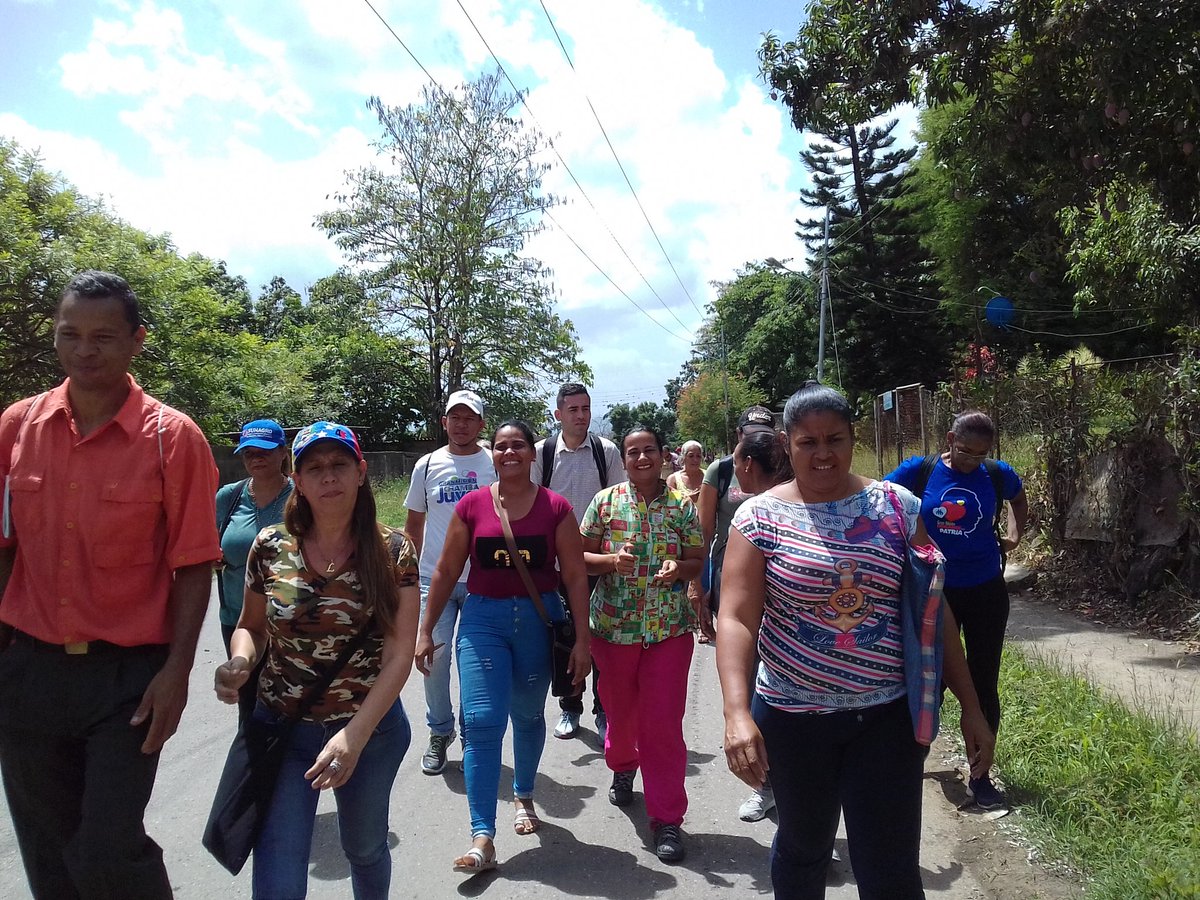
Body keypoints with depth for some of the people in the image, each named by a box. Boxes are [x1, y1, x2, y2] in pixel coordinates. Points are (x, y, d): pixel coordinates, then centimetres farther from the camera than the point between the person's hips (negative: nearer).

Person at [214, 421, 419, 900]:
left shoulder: (393, 551, -13)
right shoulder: (270, 546, -8)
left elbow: (399, 654, -14)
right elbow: (250, 626, 6)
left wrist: (354, 736, -24)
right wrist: (240, 662, -17)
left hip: (371, 730, 0)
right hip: (283, 729, 0)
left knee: (364, 848, 24)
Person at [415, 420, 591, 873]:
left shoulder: (555, 508, -5)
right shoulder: (471, 506, -2)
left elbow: (575, 577, -3)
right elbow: (446, 572, 4)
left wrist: (582, 639, -6)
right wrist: (425, 631, 5)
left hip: (539, 619, 1)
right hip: (483, 619, 0)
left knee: (529, 716, 17)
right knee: (481, 722, -8)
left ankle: (523, 796, 43)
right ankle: (482, 837, -2)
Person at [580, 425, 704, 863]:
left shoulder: (681, 505, 1)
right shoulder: (605, 501, 0)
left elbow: (697, 560, 6)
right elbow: (581, 556, 2)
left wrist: (678, 567, -16)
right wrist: (611, 560, -18)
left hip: (669, 628, -1)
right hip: (614, 625, 1)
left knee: (664, 722, -2)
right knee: (620, 710, 16)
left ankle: (667, 818, 10)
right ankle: (622, 768, 48)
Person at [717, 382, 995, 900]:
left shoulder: (896, 506, -1)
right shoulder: (762, 517, -8)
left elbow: (934, 611, 3)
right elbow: (736, 618, -16)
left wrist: (970, 706, 3)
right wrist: (737, 713, -29)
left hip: (889, 714, 1)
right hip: (794, 718, 0)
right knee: (802, 847, 18)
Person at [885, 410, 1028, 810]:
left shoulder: (997, 474, -3)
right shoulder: (920, 471, -10)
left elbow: (1019, 498, 20)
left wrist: (1014, 535, 9)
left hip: (986, 593, 1)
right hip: (935, 593, -1)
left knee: (983, 685, 6)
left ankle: (980, 775, 20)